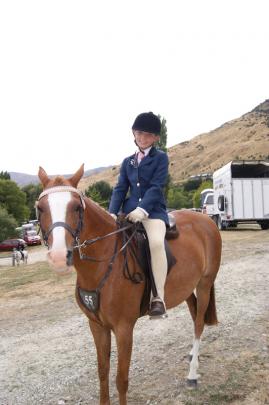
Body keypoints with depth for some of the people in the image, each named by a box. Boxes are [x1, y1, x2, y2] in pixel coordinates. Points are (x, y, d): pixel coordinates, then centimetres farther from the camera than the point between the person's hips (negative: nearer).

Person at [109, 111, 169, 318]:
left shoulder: (161, 157, 4)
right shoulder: (128, 162, 18)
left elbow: (156, 186, -9)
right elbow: (120, 189, 11)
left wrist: (142, 209, -23)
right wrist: (113, 213, -6)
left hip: (153, 210, -5)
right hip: (130, 211, 5)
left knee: (156, 242, -32)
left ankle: (159, 298, -28)